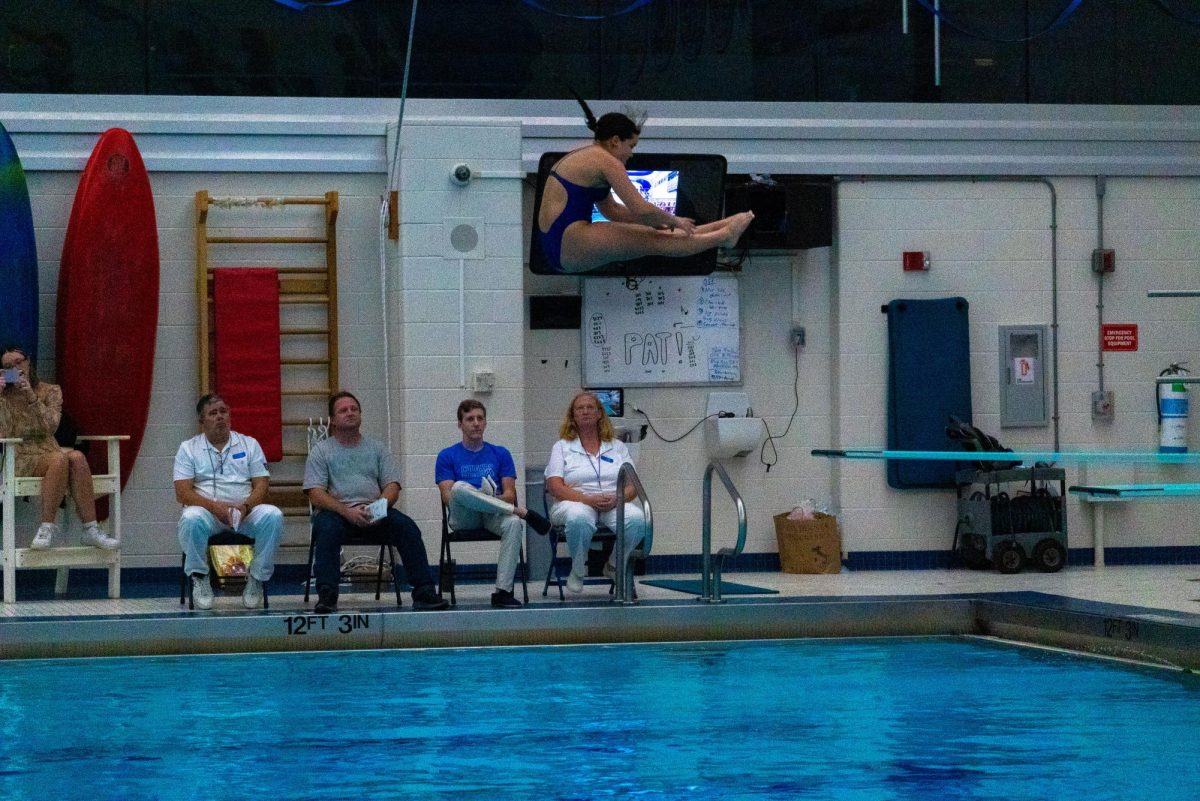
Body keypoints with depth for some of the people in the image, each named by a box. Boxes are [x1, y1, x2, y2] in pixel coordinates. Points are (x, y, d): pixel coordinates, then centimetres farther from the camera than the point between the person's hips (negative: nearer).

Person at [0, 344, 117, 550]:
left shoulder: (50, 391, 12)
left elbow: (51, 427, -4)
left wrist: (32, 397, -12)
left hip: (49, 452, 3)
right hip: (21, 461, -3)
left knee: (76, 457, -31)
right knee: (59, 459, -34)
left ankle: (90, 529, -34)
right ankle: (48, 525, -30)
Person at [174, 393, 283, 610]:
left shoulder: (249, 444, 15)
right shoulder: (188, 448, 10)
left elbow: (262, 484, 5)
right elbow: (182, 492, -2)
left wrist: (245, 507, -17)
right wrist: (215, 507, -19)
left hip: (245, 513, 2)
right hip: (207, 513, -1)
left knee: (273, 515, -30)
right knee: (192, 518, -37)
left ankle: (256, 579, -16)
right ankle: (199, 579, -16)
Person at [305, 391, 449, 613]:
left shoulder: (376, 448, 20)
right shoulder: (321, 451, 10)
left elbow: (392, 486, 10)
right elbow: (315, 494, -2)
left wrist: (379, 507, -15)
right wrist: (347, 512, -20)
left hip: (376, 510, 2)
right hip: (337, 510, -2)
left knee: (407, 527, -26)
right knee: (326, 528, -37)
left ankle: (424, 593, -29)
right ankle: (326, 596, -42)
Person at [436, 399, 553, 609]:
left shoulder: (500, 454, 17)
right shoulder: (448, 456, 12)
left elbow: (510, 494, 9)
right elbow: (447, 497, 0)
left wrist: (494, 500, -15)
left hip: (493, 516, 1)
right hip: (464, 518, -1)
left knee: (514, 523, -35)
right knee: (460, 487, -35)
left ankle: (503, 591, -36)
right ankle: (523, 512, -27)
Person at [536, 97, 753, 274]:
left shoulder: (586, 157, 22)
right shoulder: (605, 161, -9)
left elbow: (611, 210, 30)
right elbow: (641, 209, -14)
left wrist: (659, 221, 21)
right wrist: (673, 221, 4)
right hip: (568, 244, -10)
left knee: (653, 233, 11)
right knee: (653, 241, -4)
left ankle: (721, 229, 17)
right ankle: (724, 236, 5)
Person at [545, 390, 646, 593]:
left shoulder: (617, 447, 18)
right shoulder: (562, 447, 10)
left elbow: (632, 486, 9)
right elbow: (554, 487, -4)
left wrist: (616, 499, -15)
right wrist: (588, 499, -19)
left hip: (615, 505, 2)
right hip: (576, 503, -2)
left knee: (637, 519, -32)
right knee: (579, 518, -41)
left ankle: (614, 566, -5)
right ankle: (578, 570, -13)